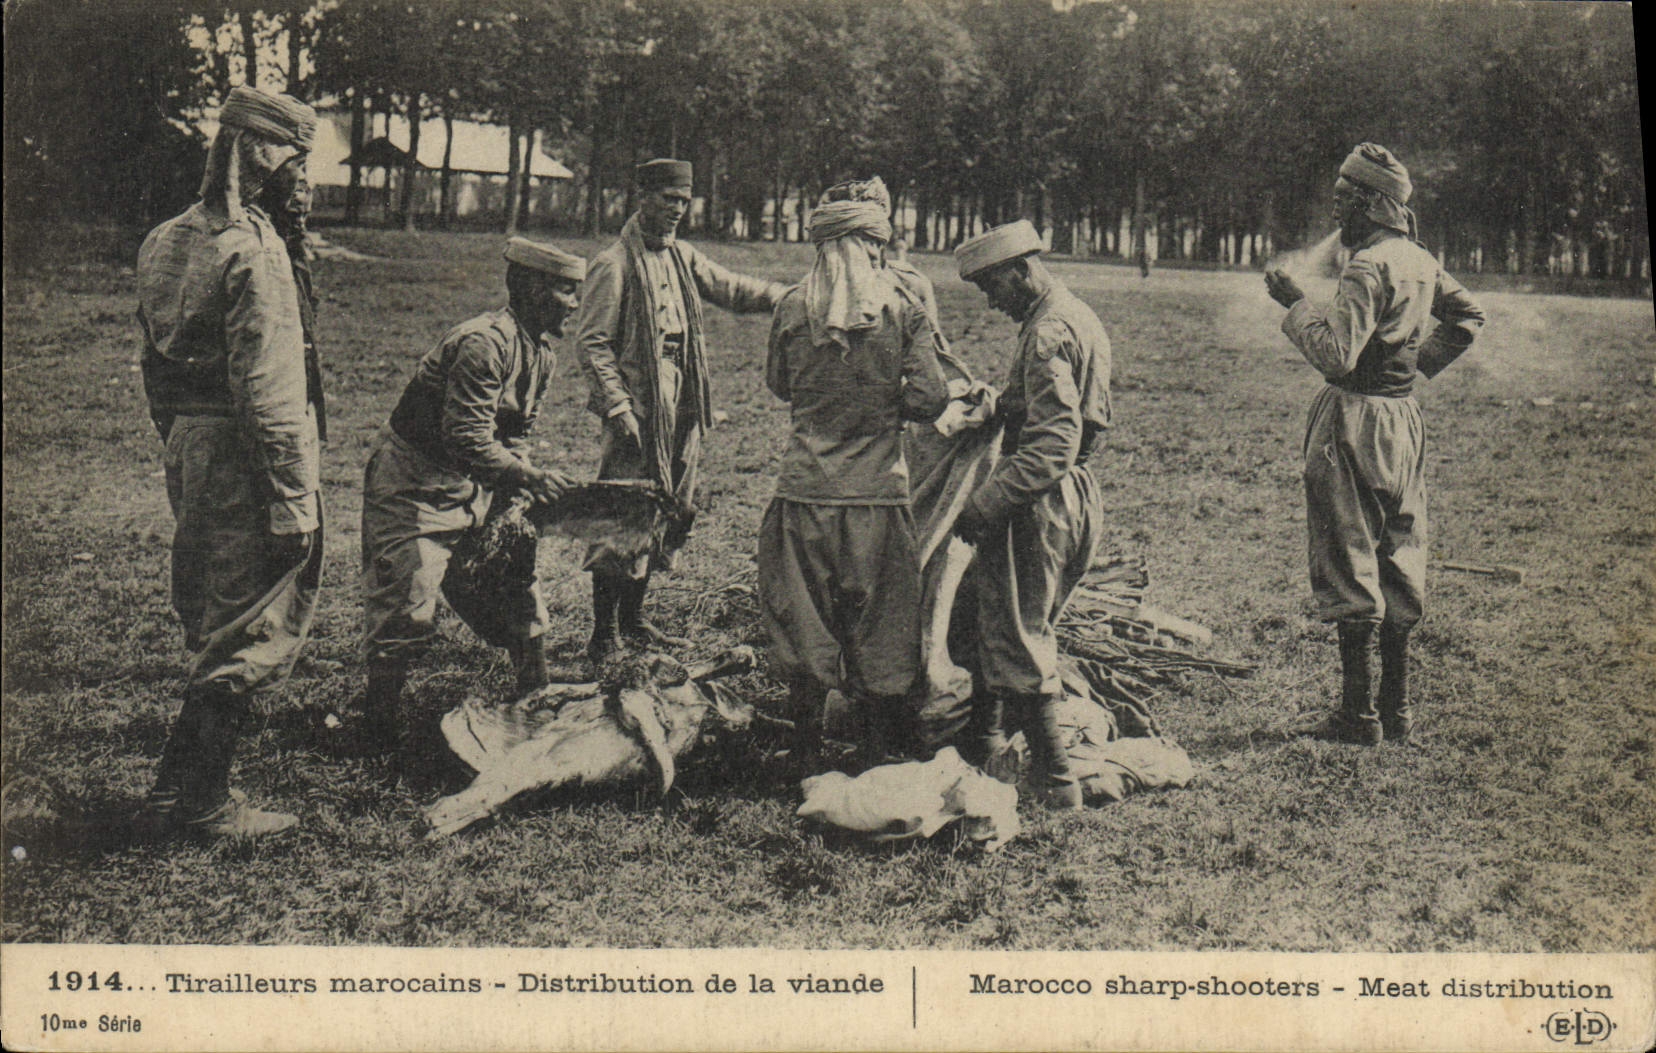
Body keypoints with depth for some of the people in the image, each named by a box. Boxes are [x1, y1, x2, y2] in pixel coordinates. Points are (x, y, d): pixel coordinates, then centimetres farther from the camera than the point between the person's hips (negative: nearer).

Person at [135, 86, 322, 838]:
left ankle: (177, 795, 27)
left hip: (188, 447, 9)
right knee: (249, 632, 2)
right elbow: (268, 391, -21)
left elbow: (155, 367, 16)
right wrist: (294, 498, -19)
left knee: (211, 626, 19)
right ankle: (202, 803, 9)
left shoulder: (164, 242, 10)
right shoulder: (253, 252, -18)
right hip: (242, 459, -9)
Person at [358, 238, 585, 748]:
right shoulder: (483, 343, -26)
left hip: (474, 486, 9)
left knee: (516, 582, 10)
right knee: (407, 606, -6)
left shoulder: (541, 353, 5)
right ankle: (381, 727, 8)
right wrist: (530, 476, -26)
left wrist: (515, 495, 1)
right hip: (415, 482, -9)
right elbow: (468, 438, -29)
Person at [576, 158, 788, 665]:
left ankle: (633, 618, 24)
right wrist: (618, 408, -17)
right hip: (638, 409, -8)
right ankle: (604, 633, 2)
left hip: (680, 408, 8)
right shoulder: (614, 264, -9)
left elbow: (731, 288, 12)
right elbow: (593, 342, -11)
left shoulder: (682, 257, 14)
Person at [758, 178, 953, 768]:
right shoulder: (903, 310, -7)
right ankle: (880, 752, 18)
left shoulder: (793, 308, -1)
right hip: (878, 492, -1)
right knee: (880, 627, 10)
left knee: (804, 622, 13)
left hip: (805, 488, 1)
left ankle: (807, 747, 21)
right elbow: (928, 401, -9)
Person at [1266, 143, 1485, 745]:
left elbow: (1336, 354, -23)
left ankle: (1359, 715, 0)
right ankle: (1397, 709, 19)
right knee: (1399, 567, 12)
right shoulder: (1421, 263, 9)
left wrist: (1295, 303, -12)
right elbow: (1468, 318, 25)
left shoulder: (1368, 266, -17)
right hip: (1405, 419, 9)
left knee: (1350, 569, -3)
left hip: (1355, 421, -8)